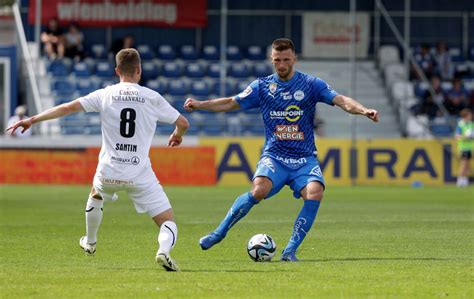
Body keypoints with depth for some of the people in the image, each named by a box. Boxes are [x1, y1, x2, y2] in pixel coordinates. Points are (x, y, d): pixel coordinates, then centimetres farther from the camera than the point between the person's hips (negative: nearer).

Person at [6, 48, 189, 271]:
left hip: (109, 173, 2)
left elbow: (69, 107, -4)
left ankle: (90, 242, 53)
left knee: (95, 194, 37)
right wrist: (177, 135, 31)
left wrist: (33, 119, 2)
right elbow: (183, 123, 7)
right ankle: (164, 251, -28)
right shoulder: (152, 98, 2)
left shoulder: (105, 95, 2)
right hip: (140, 175, -2)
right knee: (168, 222, 3)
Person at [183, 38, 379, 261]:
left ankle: (290, 251, -18)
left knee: (314, 193, -28)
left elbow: (341, 100, -10)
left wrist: (363, 110, -28)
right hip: (274, 157, 0)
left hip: (305, 159, 0)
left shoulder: (311, 84, 0)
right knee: (259, 190, -29)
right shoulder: (262, 86, 5)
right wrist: (199, 105, -3)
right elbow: (230, 103, 9)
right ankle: (219, 232, -12)